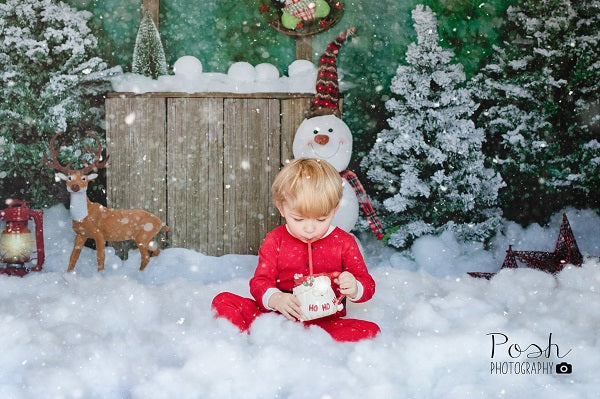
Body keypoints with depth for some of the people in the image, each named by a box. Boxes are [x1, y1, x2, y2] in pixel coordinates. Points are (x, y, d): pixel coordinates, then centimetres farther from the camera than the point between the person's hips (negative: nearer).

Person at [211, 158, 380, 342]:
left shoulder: (344, 242, 2)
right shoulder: (275, 240, 3)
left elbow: (367, 284, 4)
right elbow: (260, 281, -1)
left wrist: (354, 289, -22)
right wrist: (276, 299, -26)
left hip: (325, 323, -1)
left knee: (370, 330, -28)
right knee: (223, 301, -15)